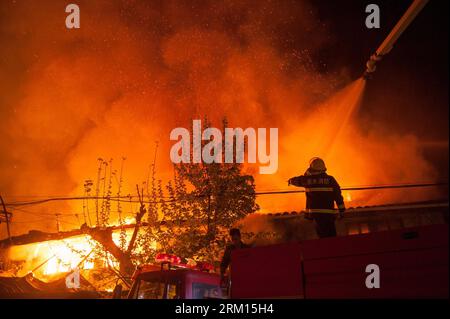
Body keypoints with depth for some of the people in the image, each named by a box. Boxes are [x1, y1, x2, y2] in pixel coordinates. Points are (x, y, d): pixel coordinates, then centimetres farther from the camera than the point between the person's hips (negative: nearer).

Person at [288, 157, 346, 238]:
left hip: (315, 213, 0)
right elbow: (338, 196, -2)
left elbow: (296, 180, 18)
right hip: (329, 212, 0)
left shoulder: (308, 179, 0)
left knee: (323, 235, 8)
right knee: (332, 235, 9)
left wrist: (291, 180, 42)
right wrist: (341, 210, 3)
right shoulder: (330, 179, -1)